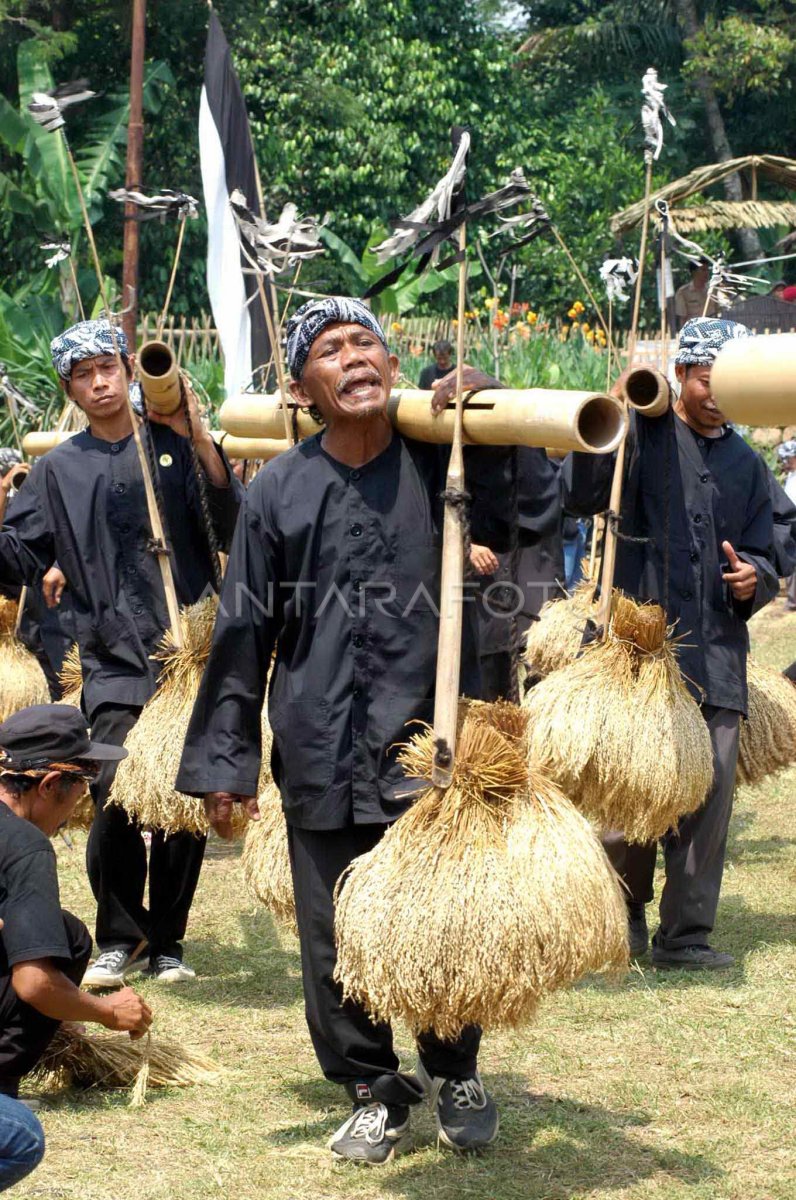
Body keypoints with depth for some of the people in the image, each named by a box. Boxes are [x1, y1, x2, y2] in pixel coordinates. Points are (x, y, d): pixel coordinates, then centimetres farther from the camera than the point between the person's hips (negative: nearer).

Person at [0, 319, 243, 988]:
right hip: (114, 667, 0)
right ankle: (120, 938, 6)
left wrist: (198, 438, -13)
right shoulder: (60, 470, 11)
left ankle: (167, 943, 18)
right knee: (116, 802, -14)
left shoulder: (174, 445, 6)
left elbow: (233, 528, -5)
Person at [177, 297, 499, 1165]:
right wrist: (224, 761, 4)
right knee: (335, 937, 5)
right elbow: (243, 632, 4)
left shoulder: (443, 466, 0)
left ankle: (453, 1072, 32)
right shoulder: (278, 492, 0)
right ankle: (374, 1090, 25)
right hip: (322, 752, 0)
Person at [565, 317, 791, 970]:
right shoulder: (643, 433, 2)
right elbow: (583, 494, -15)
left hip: (717, 654, 4)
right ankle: (626, 910, 23)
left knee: (711, 793, 0)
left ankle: (686, 934, 10)